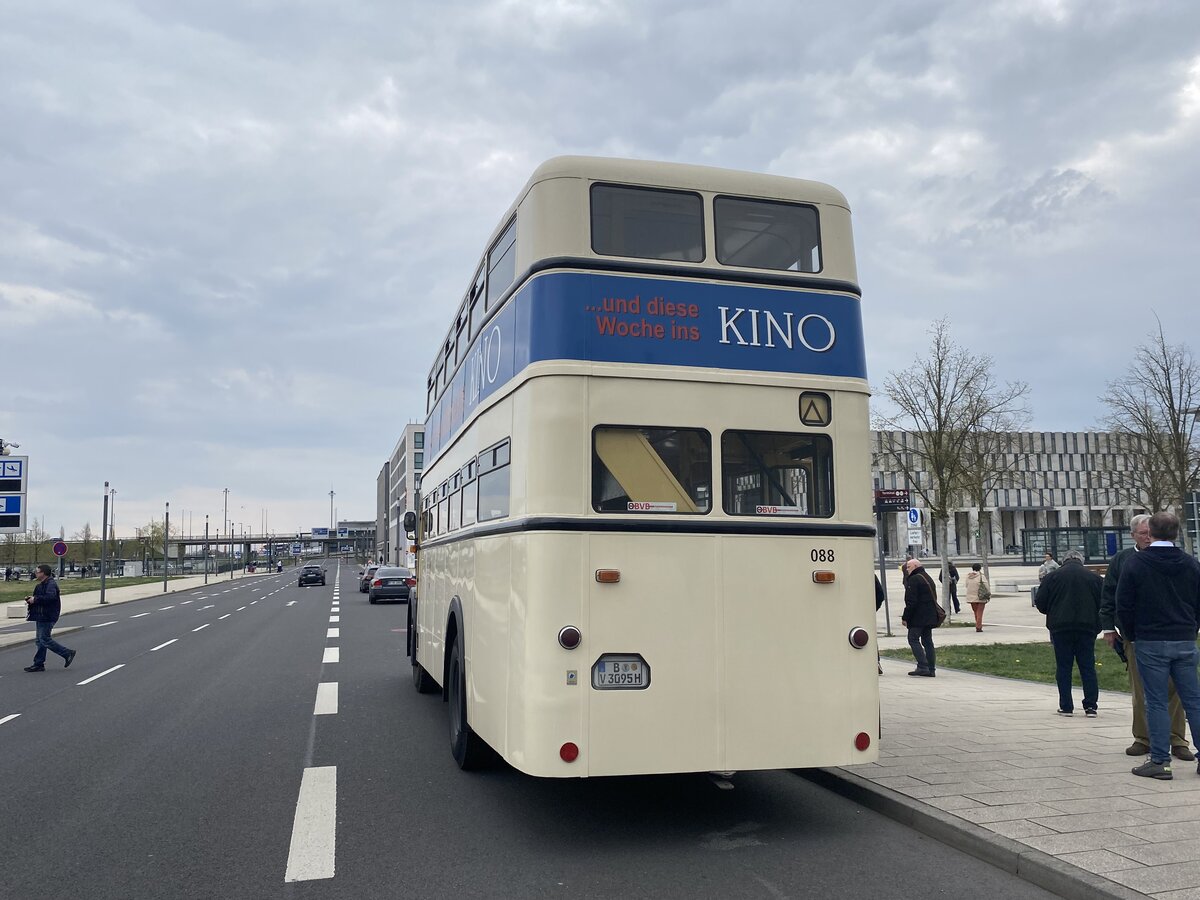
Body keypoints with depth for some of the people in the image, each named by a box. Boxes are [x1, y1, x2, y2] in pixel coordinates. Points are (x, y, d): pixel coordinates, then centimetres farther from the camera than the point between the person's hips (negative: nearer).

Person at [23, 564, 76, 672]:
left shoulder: (51, 584, -17)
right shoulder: (42, 584, 16)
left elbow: (50, 597, -31)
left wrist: (35, 599, -23)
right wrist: (31, 598, 6)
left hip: (47, 617, -11)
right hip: (42, 616, 11)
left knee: (45, 639, -9)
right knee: (40, 640, 12)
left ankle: (68, 653, 0)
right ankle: (39, 664, 17)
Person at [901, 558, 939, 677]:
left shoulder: (914, 579, -13)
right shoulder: (928, 578, 18)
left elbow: (911, 601, -18)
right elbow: (933, 598, 22)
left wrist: (905, 617, -14)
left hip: (918, 617, -9)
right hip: (930, 617, 9)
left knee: (913, 639, -5)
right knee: (927, 641, 10)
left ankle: (923, 667, -13)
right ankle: (931, 669, 9)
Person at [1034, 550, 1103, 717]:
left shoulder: (1052, 577, 2)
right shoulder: (1094, 578, 6)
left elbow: (1040, 604, 2)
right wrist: (1097, 625, 18)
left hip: (1060, 628, -1)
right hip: (1087, 628, 1)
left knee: (1063, 667, 5)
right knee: (1088, 667, 7)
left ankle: (1066, 706, 5)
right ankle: (1090, 706, 4)